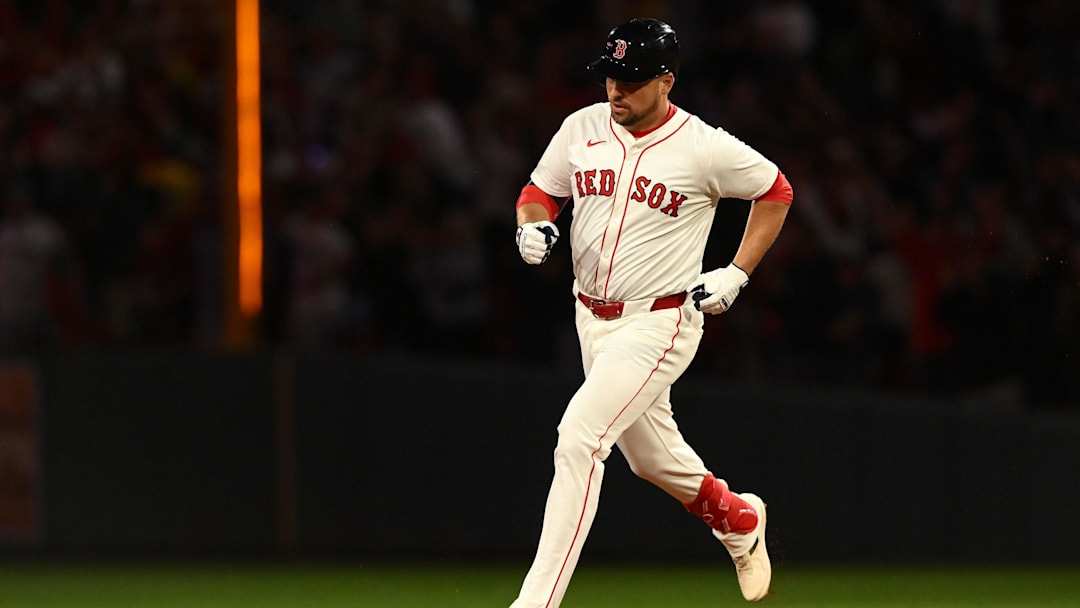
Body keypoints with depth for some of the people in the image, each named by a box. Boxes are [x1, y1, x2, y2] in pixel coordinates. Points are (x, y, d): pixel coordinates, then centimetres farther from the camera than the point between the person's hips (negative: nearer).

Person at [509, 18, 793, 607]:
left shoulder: (706, 148, -13)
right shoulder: (583, 128, 1)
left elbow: (775, 191, 2)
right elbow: (540, 190, 13)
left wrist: (737, 273, -4)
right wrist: (533, 224, -10)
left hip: (660, 321, -7)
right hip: (593, 317, 7)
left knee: (579, 436, -21)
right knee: (651, 456, 20)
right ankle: (738, 520, 50)